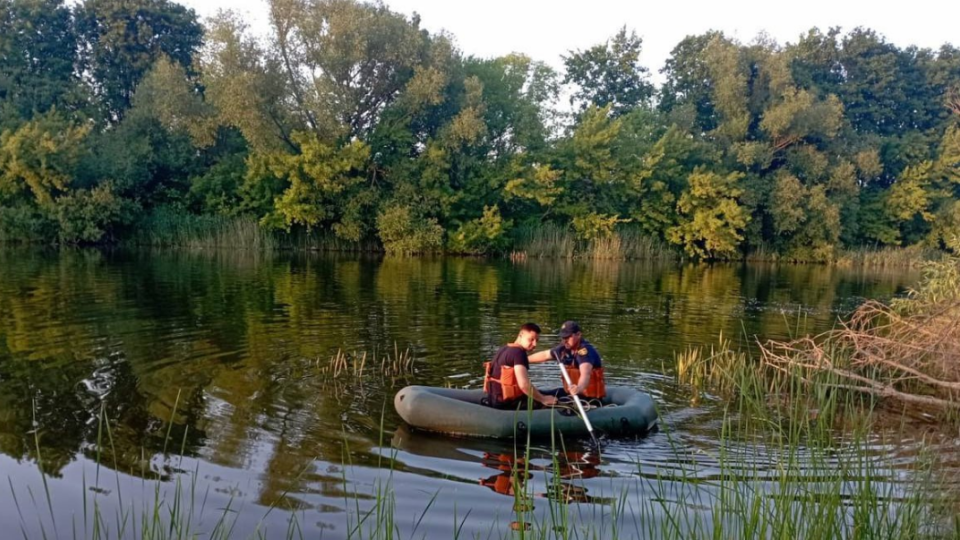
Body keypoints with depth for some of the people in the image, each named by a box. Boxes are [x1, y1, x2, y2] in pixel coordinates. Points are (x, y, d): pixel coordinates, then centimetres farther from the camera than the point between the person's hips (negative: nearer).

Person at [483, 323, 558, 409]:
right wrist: (543, 399, -18)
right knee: (550, 404, -9)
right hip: (506, 402, -10)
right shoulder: (519, 352, -18)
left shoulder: (504, 349, 11)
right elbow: (524, 384, -28)